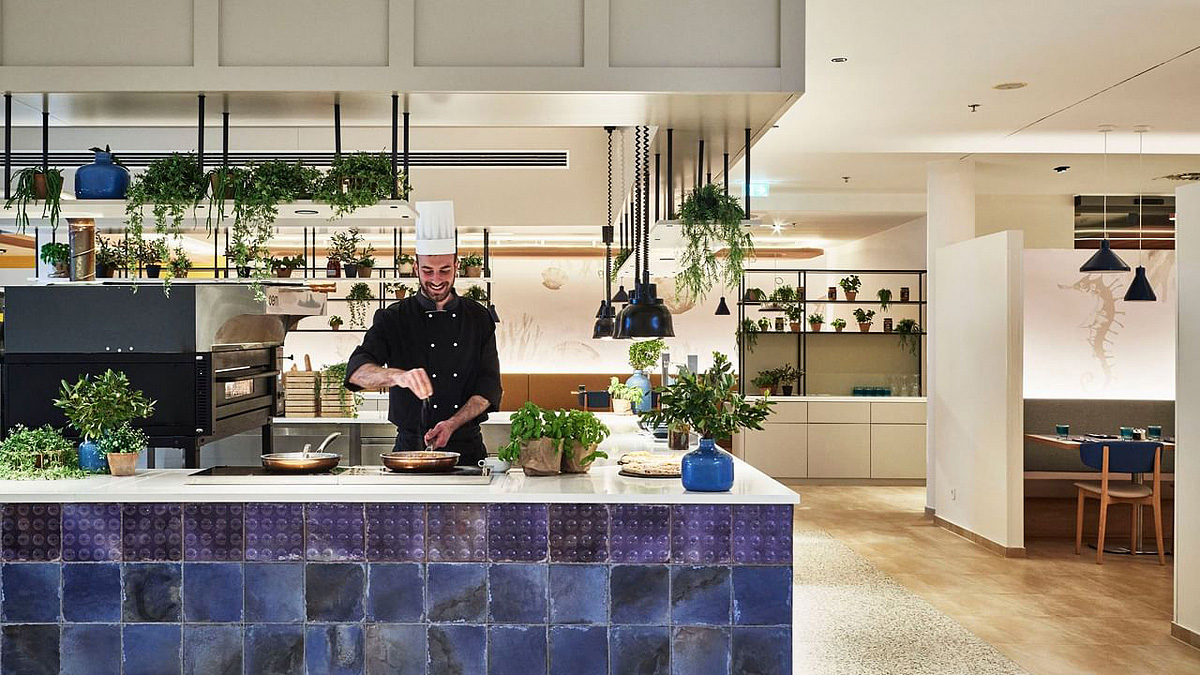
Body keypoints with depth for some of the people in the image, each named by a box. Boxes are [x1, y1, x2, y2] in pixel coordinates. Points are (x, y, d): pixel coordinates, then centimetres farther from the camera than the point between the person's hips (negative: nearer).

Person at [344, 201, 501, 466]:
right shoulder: (393, 319, 3)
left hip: (467, 448, 1)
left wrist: (452, 424, -11)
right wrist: (397, 375, -30)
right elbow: (356, 372, -9)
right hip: (410, 448, -1)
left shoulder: (478, 318, 8)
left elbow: (489, 386, 5)